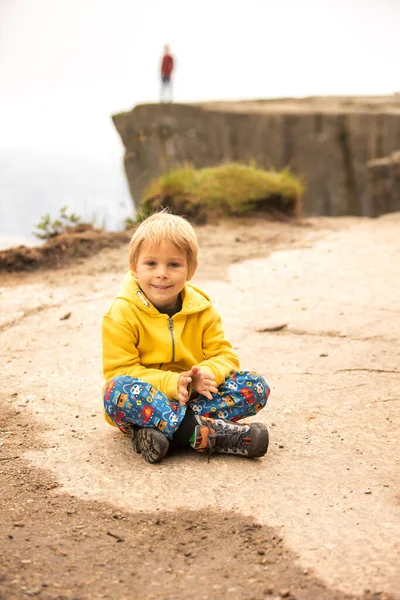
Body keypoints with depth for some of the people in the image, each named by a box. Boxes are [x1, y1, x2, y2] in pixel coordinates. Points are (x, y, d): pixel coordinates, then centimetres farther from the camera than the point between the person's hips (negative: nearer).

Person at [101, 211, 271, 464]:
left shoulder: (202, 310, 2)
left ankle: (159, 430, -28)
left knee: (256, 386, -13)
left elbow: (224, 355, 2)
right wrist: (172, 382, -27)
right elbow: (119, 370, -15)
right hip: (148, 400, -4)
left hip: (190, 398, 4)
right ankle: (210, 433, -36)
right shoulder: (122, 313, -10)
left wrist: (208, 373, -23)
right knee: (118, 389, -36)